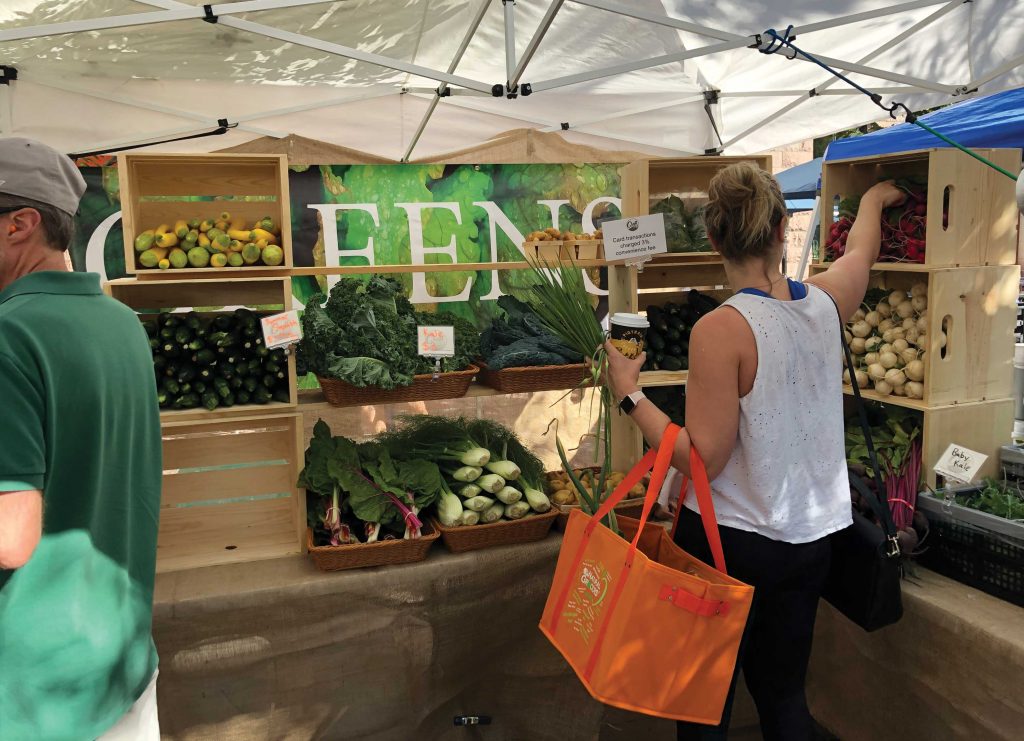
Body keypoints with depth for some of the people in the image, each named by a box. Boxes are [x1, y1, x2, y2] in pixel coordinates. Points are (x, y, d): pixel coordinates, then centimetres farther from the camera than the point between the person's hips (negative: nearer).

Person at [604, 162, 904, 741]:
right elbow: (862, 251, 22)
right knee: (785, 695, 21)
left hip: (728, 542, -5)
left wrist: (629, 394, -12)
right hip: (810, 540, 6)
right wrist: (875, 199, 41)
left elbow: (703, 461, -19)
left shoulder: (721, 330, -20)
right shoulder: (825, 303, -3)